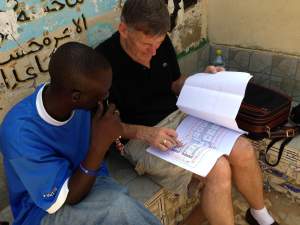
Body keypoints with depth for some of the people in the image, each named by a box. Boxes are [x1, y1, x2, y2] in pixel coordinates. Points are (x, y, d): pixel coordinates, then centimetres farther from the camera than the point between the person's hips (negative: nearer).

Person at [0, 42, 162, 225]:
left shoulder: (78, 100, -15)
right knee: (120, 207, -30)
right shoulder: (21, 133, -32)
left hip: (86, 179, 5)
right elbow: (67, 198, -24)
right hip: (43, 210, -5)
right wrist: (99, 146, -36)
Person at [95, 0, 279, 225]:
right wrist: (145, 132, -26)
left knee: (244, 150, -10)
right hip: (139, 136, -5)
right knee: (218, 170, -23)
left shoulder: (162, 43, -1)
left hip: (177, 117, 6)